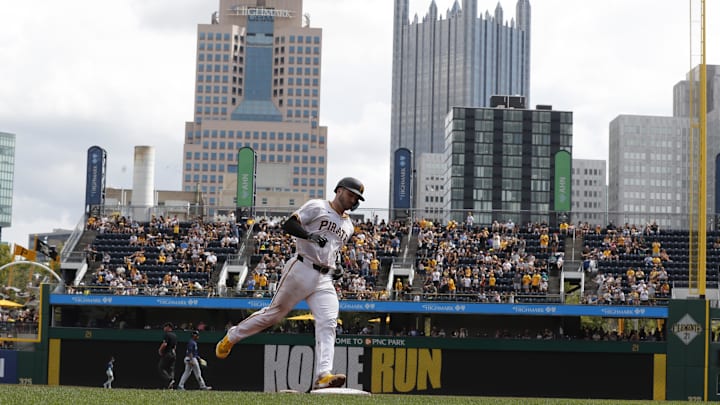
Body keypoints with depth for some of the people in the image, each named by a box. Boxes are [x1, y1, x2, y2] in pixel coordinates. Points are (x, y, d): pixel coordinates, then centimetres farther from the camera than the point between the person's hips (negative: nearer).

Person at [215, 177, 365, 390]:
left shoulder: (348, 225, 22)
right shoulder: (317, 207, 0)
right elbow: (288, 224, -10)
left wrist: (336, 268, 14)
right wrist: (310, 235, -25)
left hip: (325, 279, 6)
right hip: (301, 270, -6)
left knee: (328, 324, -13)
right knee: (275, 311, 1)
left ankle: (323, 376, -23)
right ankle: (230, 337, 22)